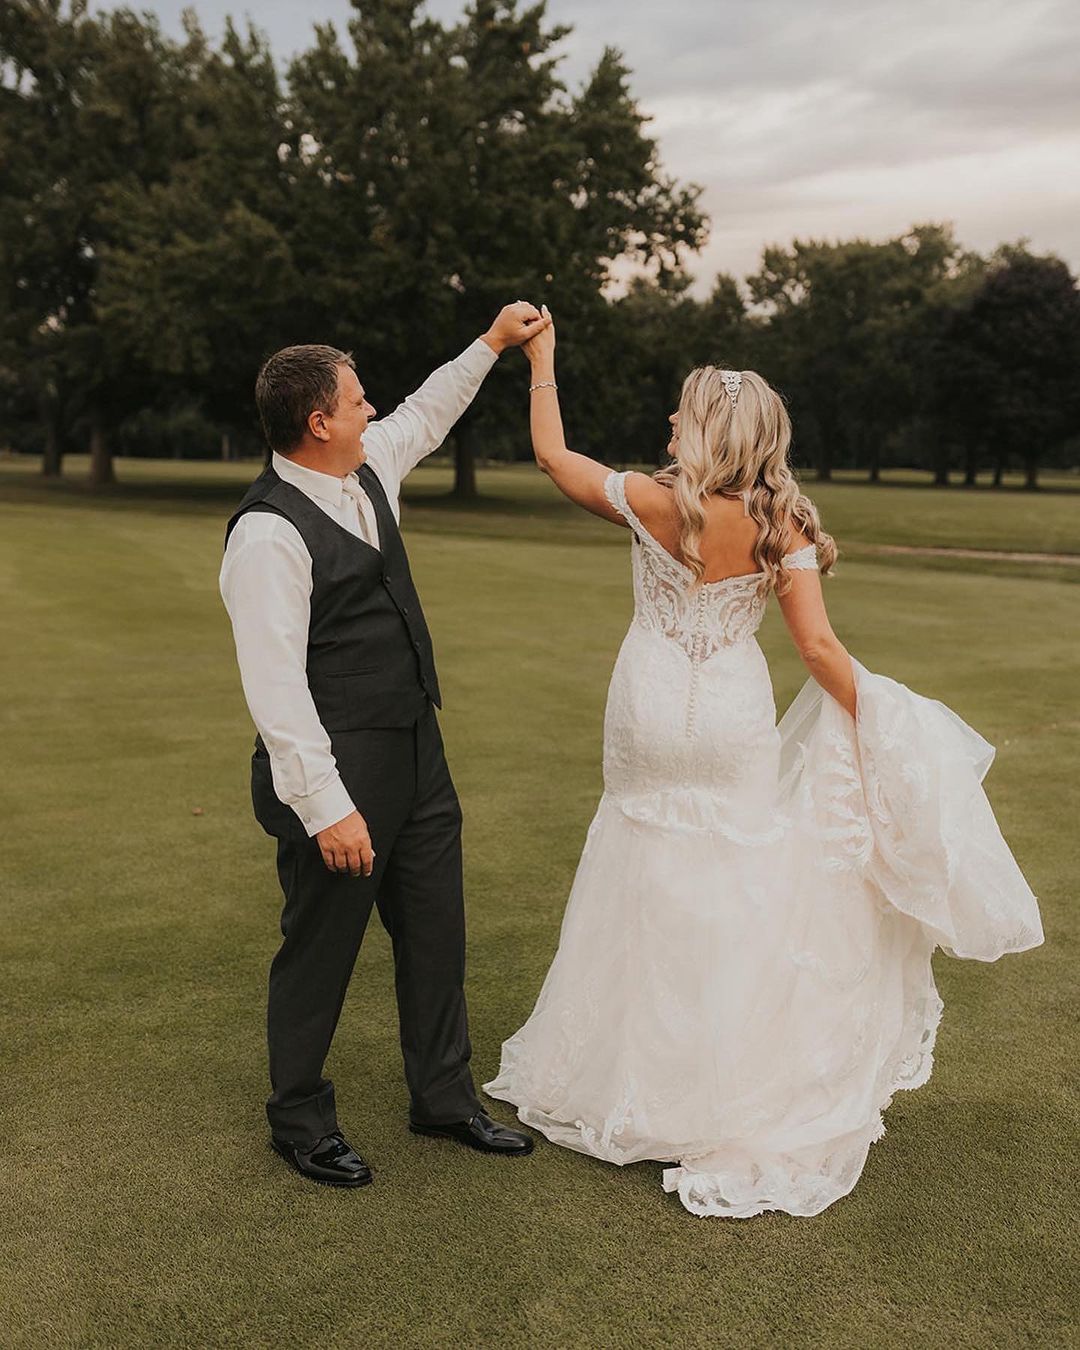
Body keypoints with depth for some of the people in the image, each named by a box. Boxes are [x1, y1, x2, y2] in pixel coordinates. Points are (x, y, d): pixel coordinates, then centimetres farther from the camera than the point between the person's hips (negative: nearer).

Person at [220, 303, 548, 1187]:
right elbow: (274, 685, -23)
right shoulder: (269, 533, -20)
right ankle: (300, 1120, 30)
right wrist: (325, 807, -24)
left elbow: (424, 416, 29)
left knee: (437, 933, 17)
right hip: (338, 770, -9)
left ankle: (444, 1097, 35)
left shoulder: (369, 467, 6)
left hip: (416, 750, 9)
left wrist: (493, 343, 31)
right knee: (321, 948, 8)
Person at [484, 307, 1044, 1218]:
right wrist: (875, 724, -2)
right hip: (736, 725, 1)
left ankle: (631, 1080, 30)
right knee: (740, 886, 13)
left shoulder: (653, 504, -13)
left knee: (650, 888, 15)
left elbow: (552, 455, 0)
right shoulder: (782, 526, -10)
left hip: (652, 720, 0)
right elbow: (818, 646, -13)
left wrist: (542, 366, 13)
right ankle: (730, 1087, 21)